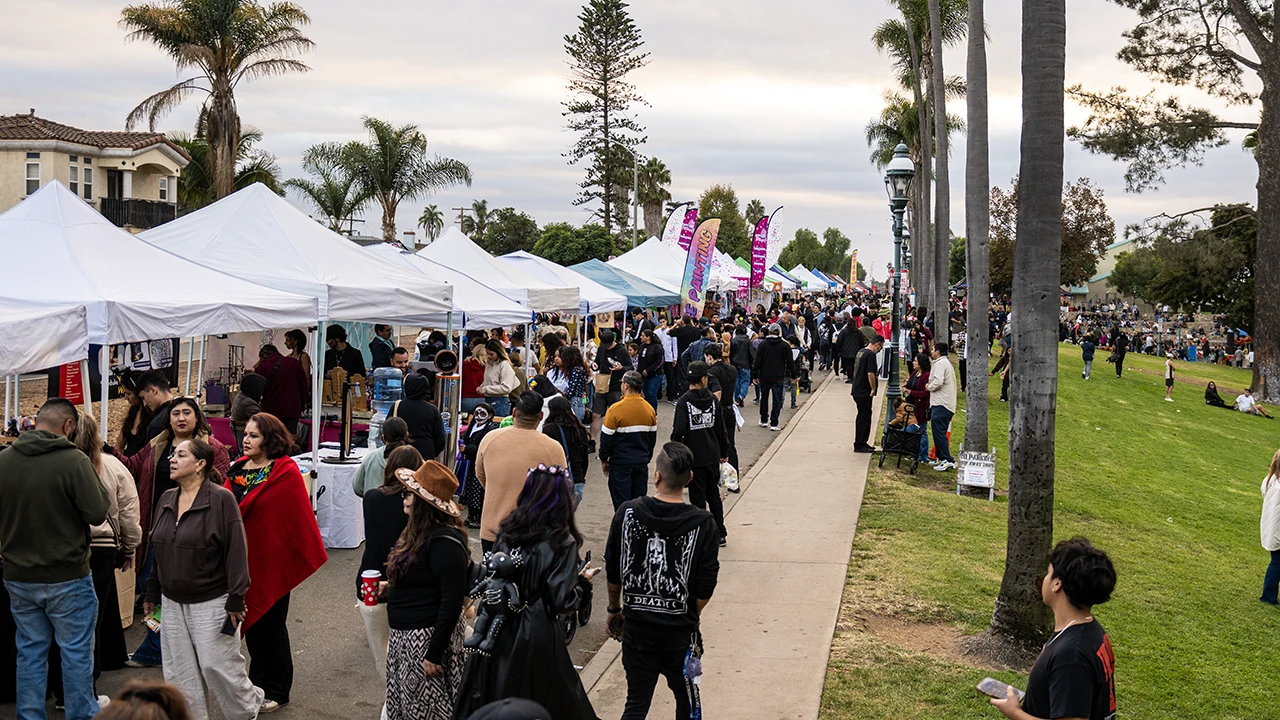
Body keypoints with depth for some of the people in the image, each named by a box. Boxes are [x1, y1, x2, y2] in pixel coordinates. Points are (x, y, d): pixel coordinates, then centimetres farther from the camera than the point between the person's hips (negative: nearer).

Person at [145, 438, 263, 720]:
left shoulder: (221, 499, -14)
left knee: (217, 664, -2)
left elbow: (236, 552, -15)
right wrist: (152, 593, 17)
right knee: (179, 672, 10)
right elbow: (159, 551, 16)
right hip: (173, 602, 7)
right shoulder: (167, 499, 7)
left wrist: (235, 600, -16)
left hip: (211, 602, -7)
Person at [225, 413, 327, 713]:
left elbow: (300, 515, -12)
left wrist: (310, 555, -10)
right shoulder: (238, 469, 5)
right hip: (242, 558, 6)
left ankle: (277, 691, 18)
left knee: (270, 624, 5)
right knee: (251, 620, 15)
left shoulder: (286, 472, -13)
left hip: (271, 560, -6)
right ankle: (258, 683, 29)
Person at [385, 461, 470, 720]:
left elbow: (452, 600, -24)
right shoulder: (420, 532, 8)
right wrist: (390, 589, 6)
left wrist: (434, 654, -23)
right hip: (405, 635, 10)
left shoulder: (444, 541, -22)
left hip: (427, 638, -10)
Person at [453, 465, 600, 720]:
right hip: (536, 638, -5)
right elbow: (562, 602, -16)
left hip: (498, 632, 5)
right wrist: (582, 581, 0)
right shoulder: (562, 542, -14)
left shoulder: (507, 532, 0)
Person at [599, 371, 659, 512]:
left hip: (620, 463, -5)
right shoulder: (649, 409, 1)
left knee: (621, 504, 1)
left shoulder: (616, 409, -16)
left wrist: (603, 459, 2)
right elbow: (653, 438, 11)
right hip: (642, 463, 5)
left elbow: (606, 437, -11)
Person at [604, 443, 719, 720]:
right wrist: (689, 617, 9)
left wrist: (614, 609, 16)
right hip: (680, 631, -1)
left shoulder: (627, 513, -10)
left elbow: (613, 572, 0)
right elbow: (705, 587, -9)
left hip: (635, 626, 1)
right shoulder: (702, 523, -13)